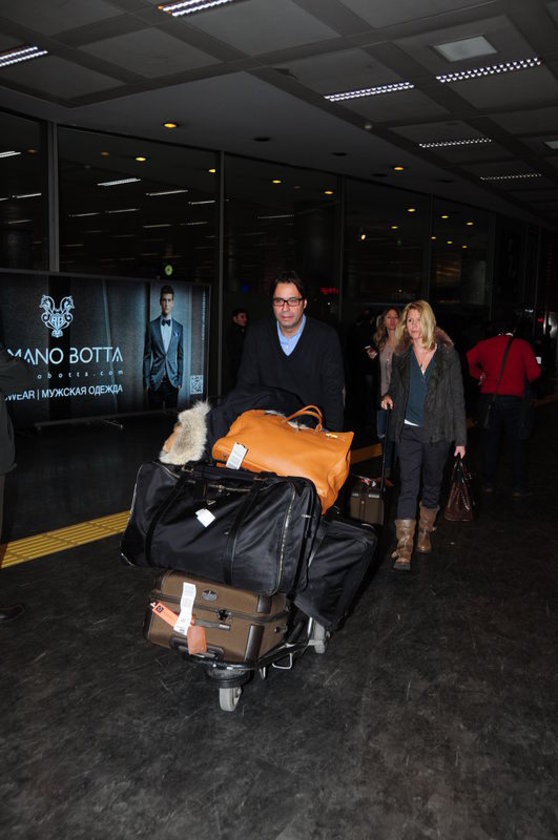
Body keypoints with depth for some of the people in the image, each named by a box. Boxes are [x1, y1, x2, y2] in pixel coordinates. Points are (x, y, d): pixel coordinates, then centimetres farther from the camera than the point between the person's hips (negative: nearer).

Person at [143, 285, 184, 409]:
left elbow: (180, 356, 11)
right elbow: (147, 356, 3)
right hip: (155, 381, -1)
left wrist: (180, 380, 5)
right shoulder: (151, 326, 3)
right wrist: (146, 381, -2)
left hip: (172, 381, 2)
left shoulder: (179, 328, 8)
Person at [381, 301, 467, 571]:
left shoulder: (447, 354, -2)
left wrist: (460, 438, -3)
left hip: (437, 432, -1)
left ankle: (424, 534, 33)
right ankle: (404, 548, -6)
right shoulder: (401, 355, 5)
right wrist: (389, 397, -7)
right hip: (409, 431, 1)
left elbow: (457, 397, -1)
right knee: (408, 487, -6)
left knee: (432, 485, 14)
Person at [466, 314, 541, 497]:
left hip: (489, 398, 2)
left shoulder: (484, 344, 2)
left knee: (490, 441, 12)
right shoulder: (523, 345, -3)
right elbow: (534, 373, -8)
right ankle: (519, 488, 10)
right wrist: (522, 380, 12)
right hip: (514, 399, -2)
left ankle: (488, 483, 18)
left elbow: (467, 361, -3)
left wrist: (480, 375, 8)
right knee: (516, 444, 8)